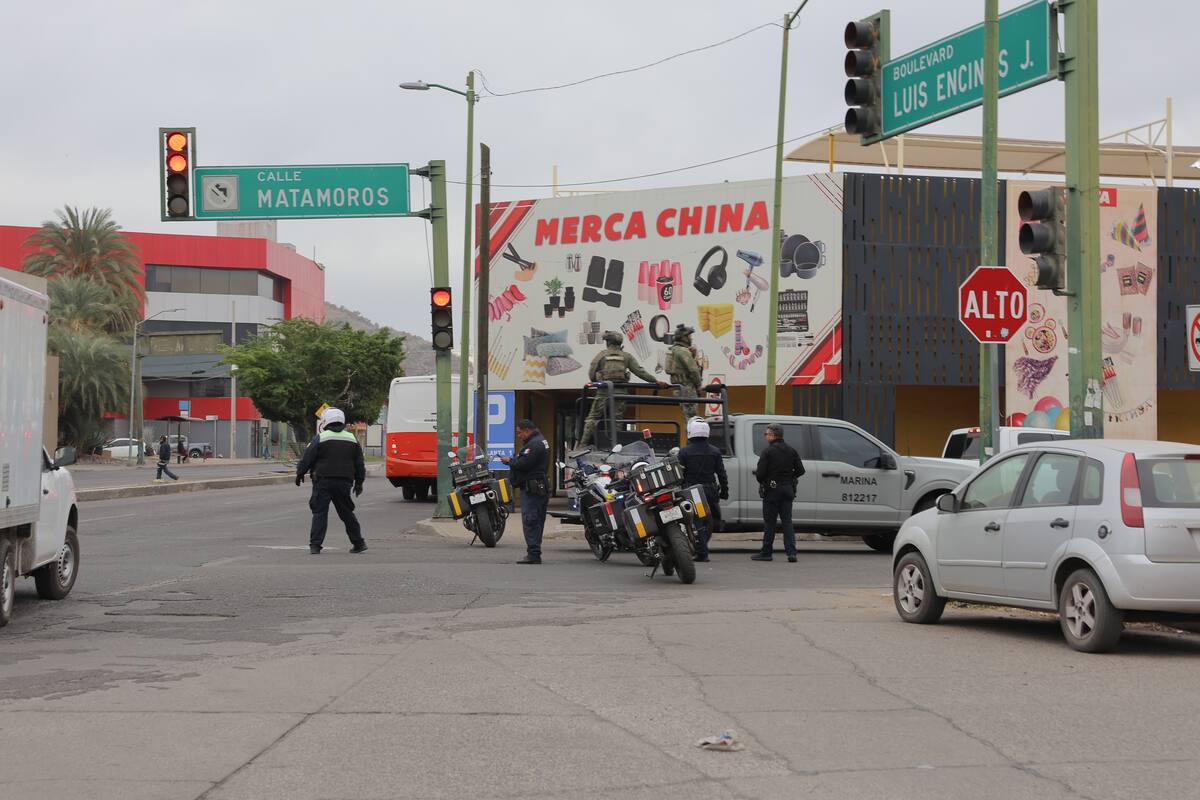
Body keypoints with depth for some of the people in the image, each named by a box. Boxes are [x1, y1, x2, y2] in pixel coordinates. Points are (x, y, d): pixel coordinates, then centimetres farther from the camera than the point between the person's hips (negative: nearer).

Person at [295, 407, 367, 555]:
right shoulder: (352, 439, 9)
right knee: (346, 513, 14)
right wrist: (359, 482, 21)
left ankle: (315, 545, -7)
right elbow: (359, 464, 14)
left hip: (323, 482, -4)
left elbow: (307, 459, -3)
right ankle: (358, 542, 15)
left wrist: (300, 474, 11)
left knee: (319, 513, -1)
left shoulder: (320, 438, -5)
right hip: (344, 482, 4)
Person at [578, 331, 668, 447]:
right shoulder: (627, 356, 9)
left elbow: (591, 373, 0)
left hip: (603, 393, -2)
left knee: (592, 418, 3)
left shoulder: (602, 354, 3)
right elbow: (640, 371, 4)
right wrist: (655, 381, 6)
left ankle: (583, 445, -2)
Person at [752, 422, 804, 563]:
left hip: (772, 490, -5)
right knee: (787, 521, 6)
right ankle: (791, 552, -4)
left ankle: (766, 552, 8)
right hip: (788, 489, 5)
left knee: (769, 522, 3)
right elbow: (800, 470, 6)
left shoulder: (768, 452, -12)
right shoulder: (792, 451, 6)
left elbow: (760, 473, -16)